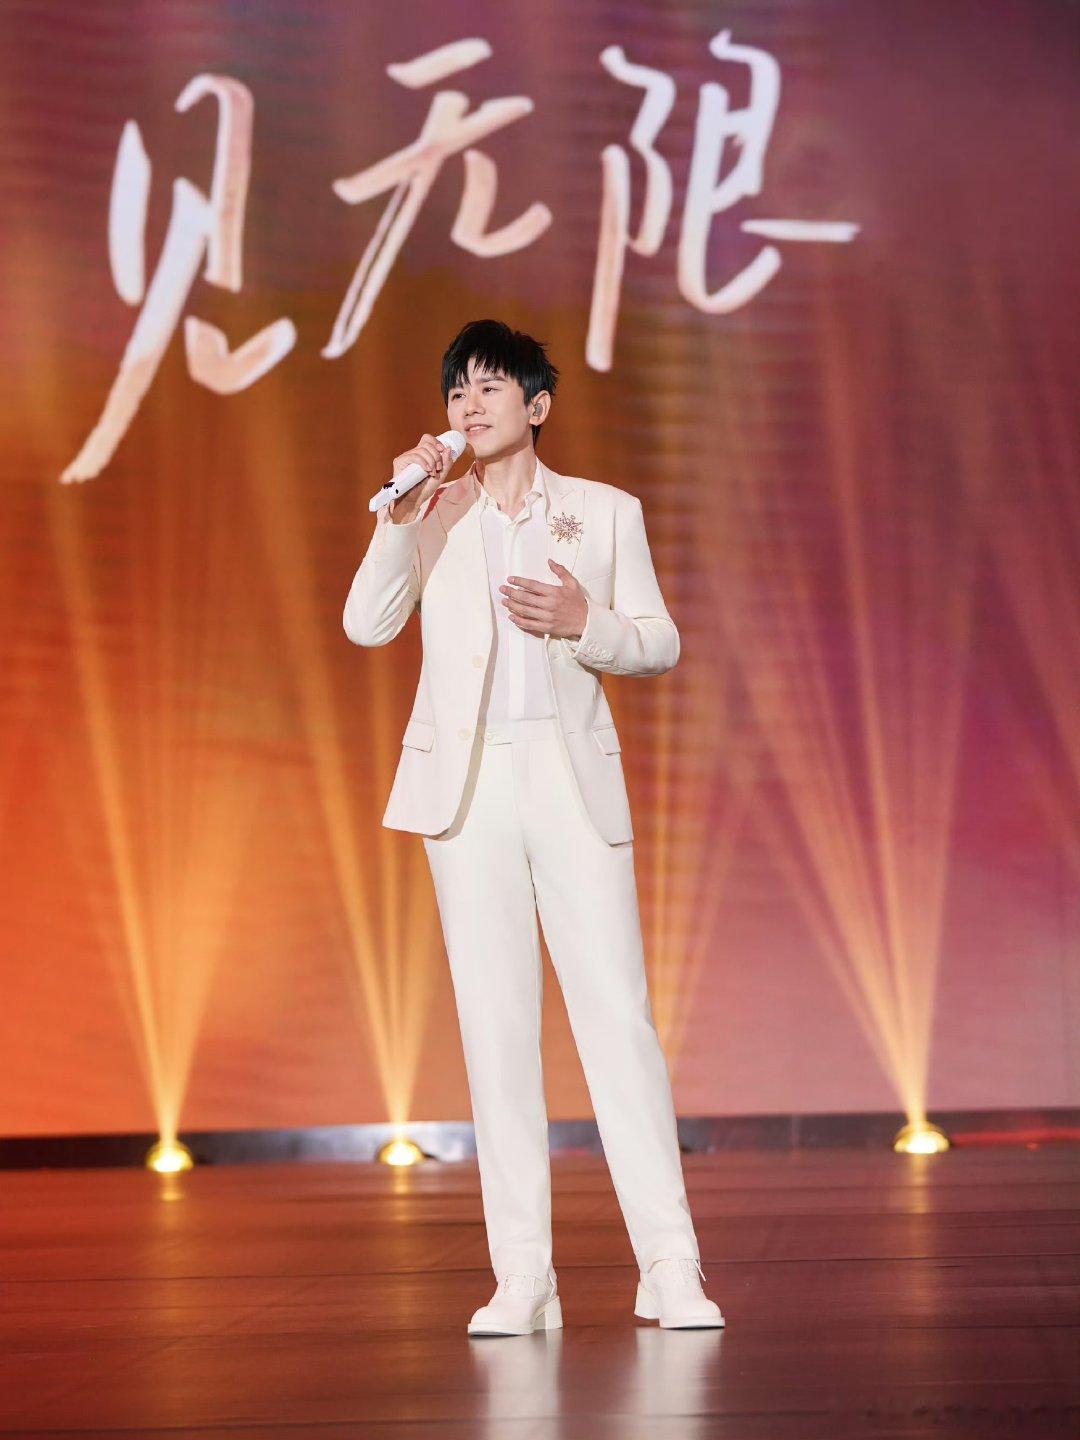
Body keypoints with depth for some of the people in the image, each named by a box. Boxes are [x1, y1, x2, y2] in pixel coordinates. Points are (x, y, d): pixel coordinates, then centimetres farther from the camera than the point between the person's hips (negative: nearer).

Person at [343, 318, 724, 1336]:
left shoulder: (604, 512, 11)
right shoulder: (433, 516, 12)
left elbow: (659, 641, 9)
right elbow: (366, 625, -1)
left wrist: (583, 622, -10)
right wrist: (404, 516, -11)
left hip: (572, 779, -1)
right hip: (467, 784, 1)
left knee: (617, 1013, -8)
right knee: (495, 1024, -1)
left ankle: (669, 1266, -6)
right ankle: (521, 1277, 1)